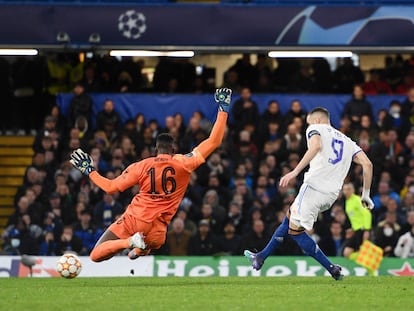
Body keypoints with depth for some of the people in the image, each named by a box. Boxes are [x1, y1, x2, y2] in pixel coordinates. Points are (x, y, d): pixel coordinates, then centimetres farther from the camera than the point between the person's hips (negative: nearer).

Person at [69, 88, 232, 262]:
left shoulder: (140, 166, 0)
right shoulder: (183, 164, -1)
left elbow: (110, 187, 2)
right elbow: (213, 142, -1)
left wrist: (89, 170, 17)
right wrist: (223, 109, 5)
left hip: (133, 220, -1)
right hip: (156, 230, 1)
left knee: (96, 256, 3)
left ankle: (130, 242, -22)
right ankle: (142, 247, -6)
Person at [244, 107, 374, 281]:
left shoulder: (316, 129, 7)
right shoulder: (347, 141, 24)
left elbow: (316, 146, -18)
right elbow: (367, 164, 12)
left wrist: (295, 171, -24)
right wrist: (366, 195, 17)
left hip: (314, 186, -8)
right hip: (332, 194, 8)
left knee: (295, 230, 2)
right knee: (289, 218, 23)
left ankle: (331, 268, -2)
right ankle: (261, 258, 30)